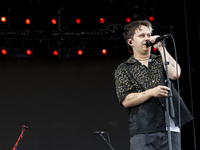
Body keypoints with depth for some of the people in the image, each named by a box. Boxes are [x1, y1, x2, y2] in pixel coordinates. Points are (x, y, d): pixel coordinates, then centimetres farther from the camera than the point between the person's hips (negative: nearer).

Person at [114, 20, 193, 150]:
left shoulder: (160, 60, 19)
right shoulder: (123, 70, 10)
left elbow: (174, 74, -4)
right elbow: (126, 101, -2)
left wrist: (160, 47, 1)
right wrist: (151, 92, -16)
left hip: (170, 129, 3)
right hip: (142, 131, -2)